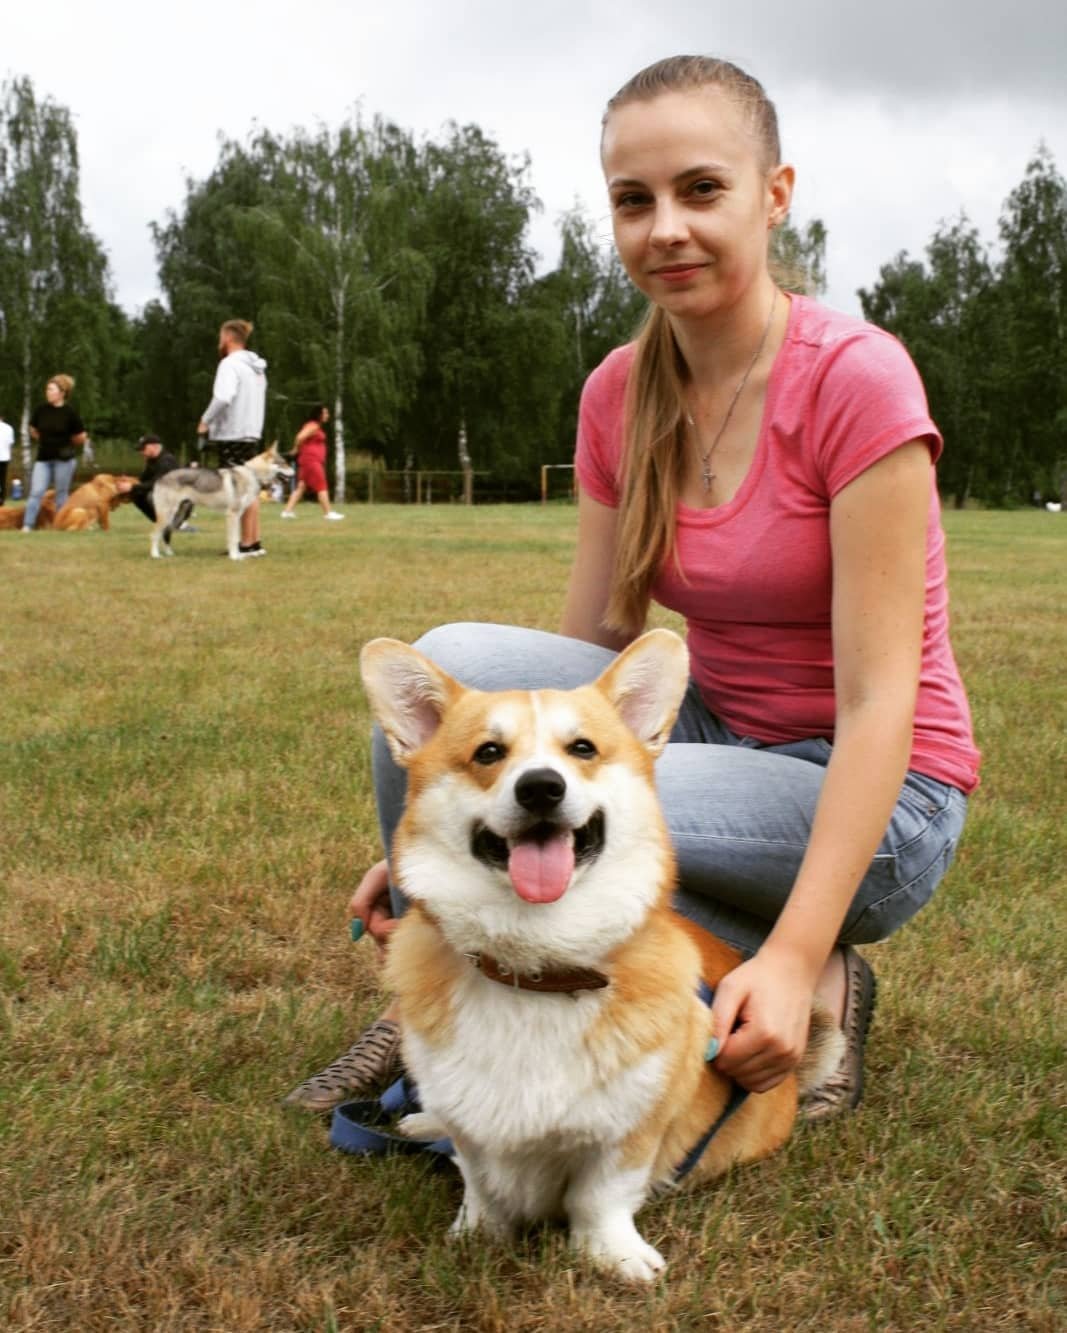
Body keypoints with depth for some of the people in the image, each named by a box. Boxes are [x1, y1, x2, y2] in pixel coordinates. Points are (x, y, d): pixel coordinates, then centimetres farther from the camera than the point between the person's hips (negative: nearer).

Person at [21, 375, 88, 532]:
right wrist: (46, 440, 12)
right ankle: (27, 526, -7)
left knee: (61, 494, 6)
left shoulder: (69, 412, -9)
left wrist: (64, 443, 9)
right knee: (36, 492, -5)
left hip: (64, 459, -2)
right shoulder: (41, 410, -1)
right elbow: (33, 430, 16)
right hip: (43, 458, 2)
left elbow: (81, 437, 0)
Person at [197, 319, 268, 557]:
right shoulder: (256, 367, 16)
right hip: (252, 433, 9)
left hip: (232, 435, -9)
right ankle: (254, 542, 13)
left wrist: (205, 421, -12)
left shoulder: (230, 363, -13)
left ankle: (247, 543, -6)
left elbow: (223, 397, -27)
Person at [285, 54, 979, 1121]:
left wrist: (794, 958, -29)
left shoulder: (856, 377, -19)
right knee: (451, 664, -19)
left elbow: (879, 701, -21)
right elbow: (587, 649, 0)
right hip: (716, 735, 6)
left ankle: (818, 982, -7)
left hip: (869, 798, -6)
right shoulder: (619, 395, 0)